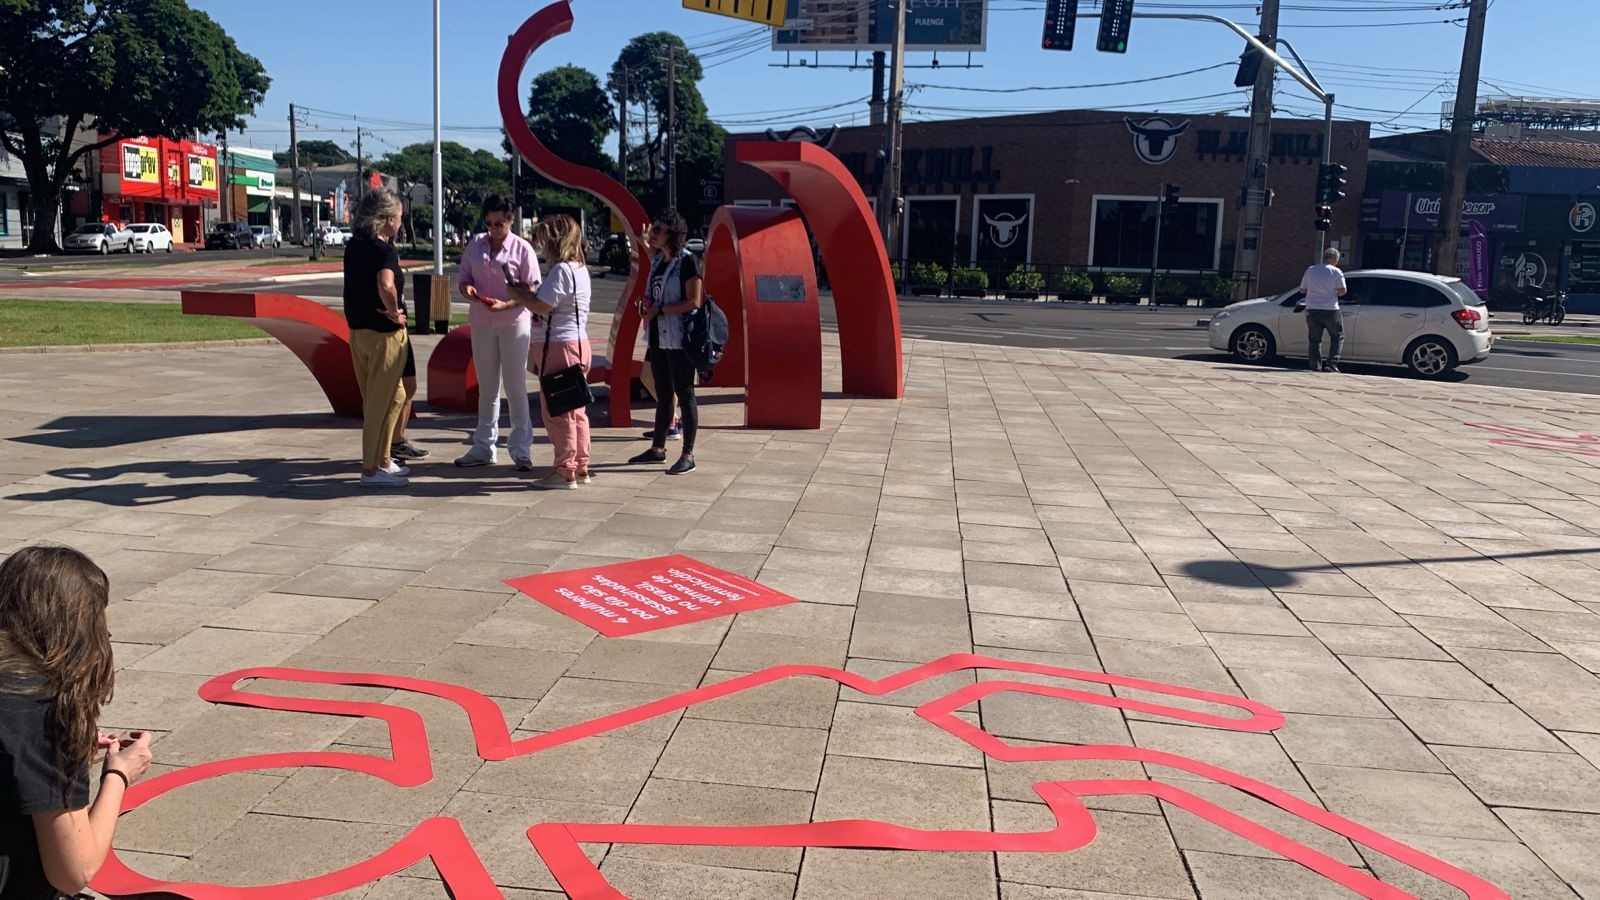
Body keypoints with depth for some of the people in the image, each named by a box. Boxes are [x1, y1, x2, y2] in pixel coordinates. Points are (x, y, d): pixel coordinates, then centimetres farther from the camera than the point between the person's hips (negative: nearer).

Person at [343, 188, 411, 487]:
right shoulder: (384, 250, -17)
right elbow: (386, 285, -36)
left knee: (395, 395, 19)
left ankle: (383, 459, 27)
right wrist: (394, 312, -21)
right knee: (380, 401, 1)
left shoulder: (354, 246, 8)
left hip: (358, 330, 8)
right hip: (383, 333, -8)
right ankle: (371, 469, 7)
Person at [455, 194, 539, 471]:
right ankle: (483, 447, 22)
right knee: (487, 387, 12)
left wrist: (505, 304, -24)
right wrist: (466, 288, -13)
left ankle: (521, 450, 9)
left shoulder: (522, 248, -7)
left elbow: (532, 290, -8)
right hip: (481, 323, 4)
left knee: (515, 387, 1)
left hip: (514, 323, -4)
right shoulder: (475, 245, 5)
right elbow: (463, 278, 11)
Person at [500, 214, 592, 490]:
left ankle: (565, 472, 1)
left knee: (557, 411, -3)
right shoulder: (579, 268, 14)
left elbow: (541, 306, -20)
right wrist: (525, 294, 6)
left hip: (558, 346, -10)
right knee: (575, 410, 14)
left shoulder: (561, 270, -17)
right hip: (577, 343, 10)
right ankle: (580, 467, 22)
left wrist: (517, 295, -4)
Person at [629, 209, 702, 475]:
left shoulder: (687, 261, -12)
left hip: (679, 340, -8)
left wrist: (659, 310, -17)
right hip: (658, 337, 8)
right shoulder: (658, 260, 12)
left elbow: (694, 302, -17)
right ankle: (658, 448, 27)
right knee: (663, 394, 16)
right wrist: (646, 306, 3)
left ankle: (688, 456, 4)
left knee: (684, 395, -2)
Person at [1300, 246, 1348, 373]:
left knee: (1314, 340, 8)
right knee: (1337, 337, 10)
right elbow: (1342, 290, -9)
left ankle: (1316, 366, 1)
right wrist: (1334, 293, 11)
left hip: (1312, 310, 3)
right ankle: (1331, 364, -2)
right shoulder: (1336, 272, -4)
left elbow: (1302, 290, 12)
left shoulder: (1310, 270, 9)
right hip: (1330, 310, -3)